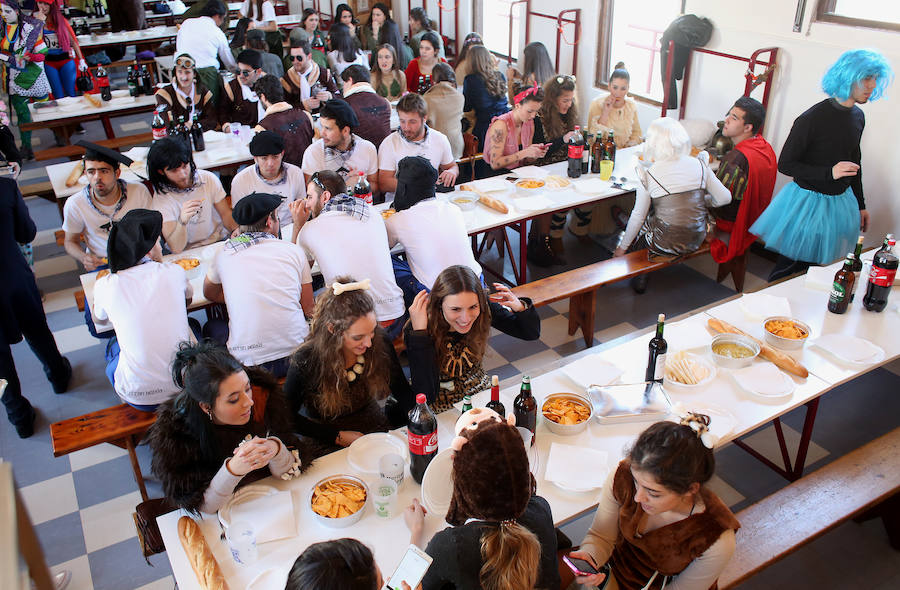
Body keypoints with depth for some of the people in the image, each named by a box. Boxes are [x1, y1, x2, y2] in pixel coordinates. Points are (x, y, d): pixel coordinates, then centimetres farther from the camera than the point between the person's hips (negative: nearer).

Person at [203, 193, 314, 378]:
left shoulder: (225, 253, 4)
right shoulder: (294, 250, 2)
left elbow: (209, 294, 25)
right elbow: (308, 310, 9)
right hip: (296, 358, 2)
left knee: (211, 327, 26)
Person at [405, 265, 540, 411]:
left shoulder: (485, 310, -14)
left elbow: (532, 333, 0)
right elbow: (426, 396, -31)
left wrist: (521, 307, -22)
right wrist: (419, 332, -36)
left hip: (478, 388, 3)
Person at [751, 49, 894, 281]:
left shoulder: (858, 117, 6)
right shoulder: (813, 118, -18)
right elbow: (785, 164, -14)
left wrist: (860, 205, 25)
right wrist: (829, 173, -25)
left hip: (840, 202, 7)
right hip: (809, 201, -7)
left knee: (814, 266, 11)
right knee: (790, 267, 0)